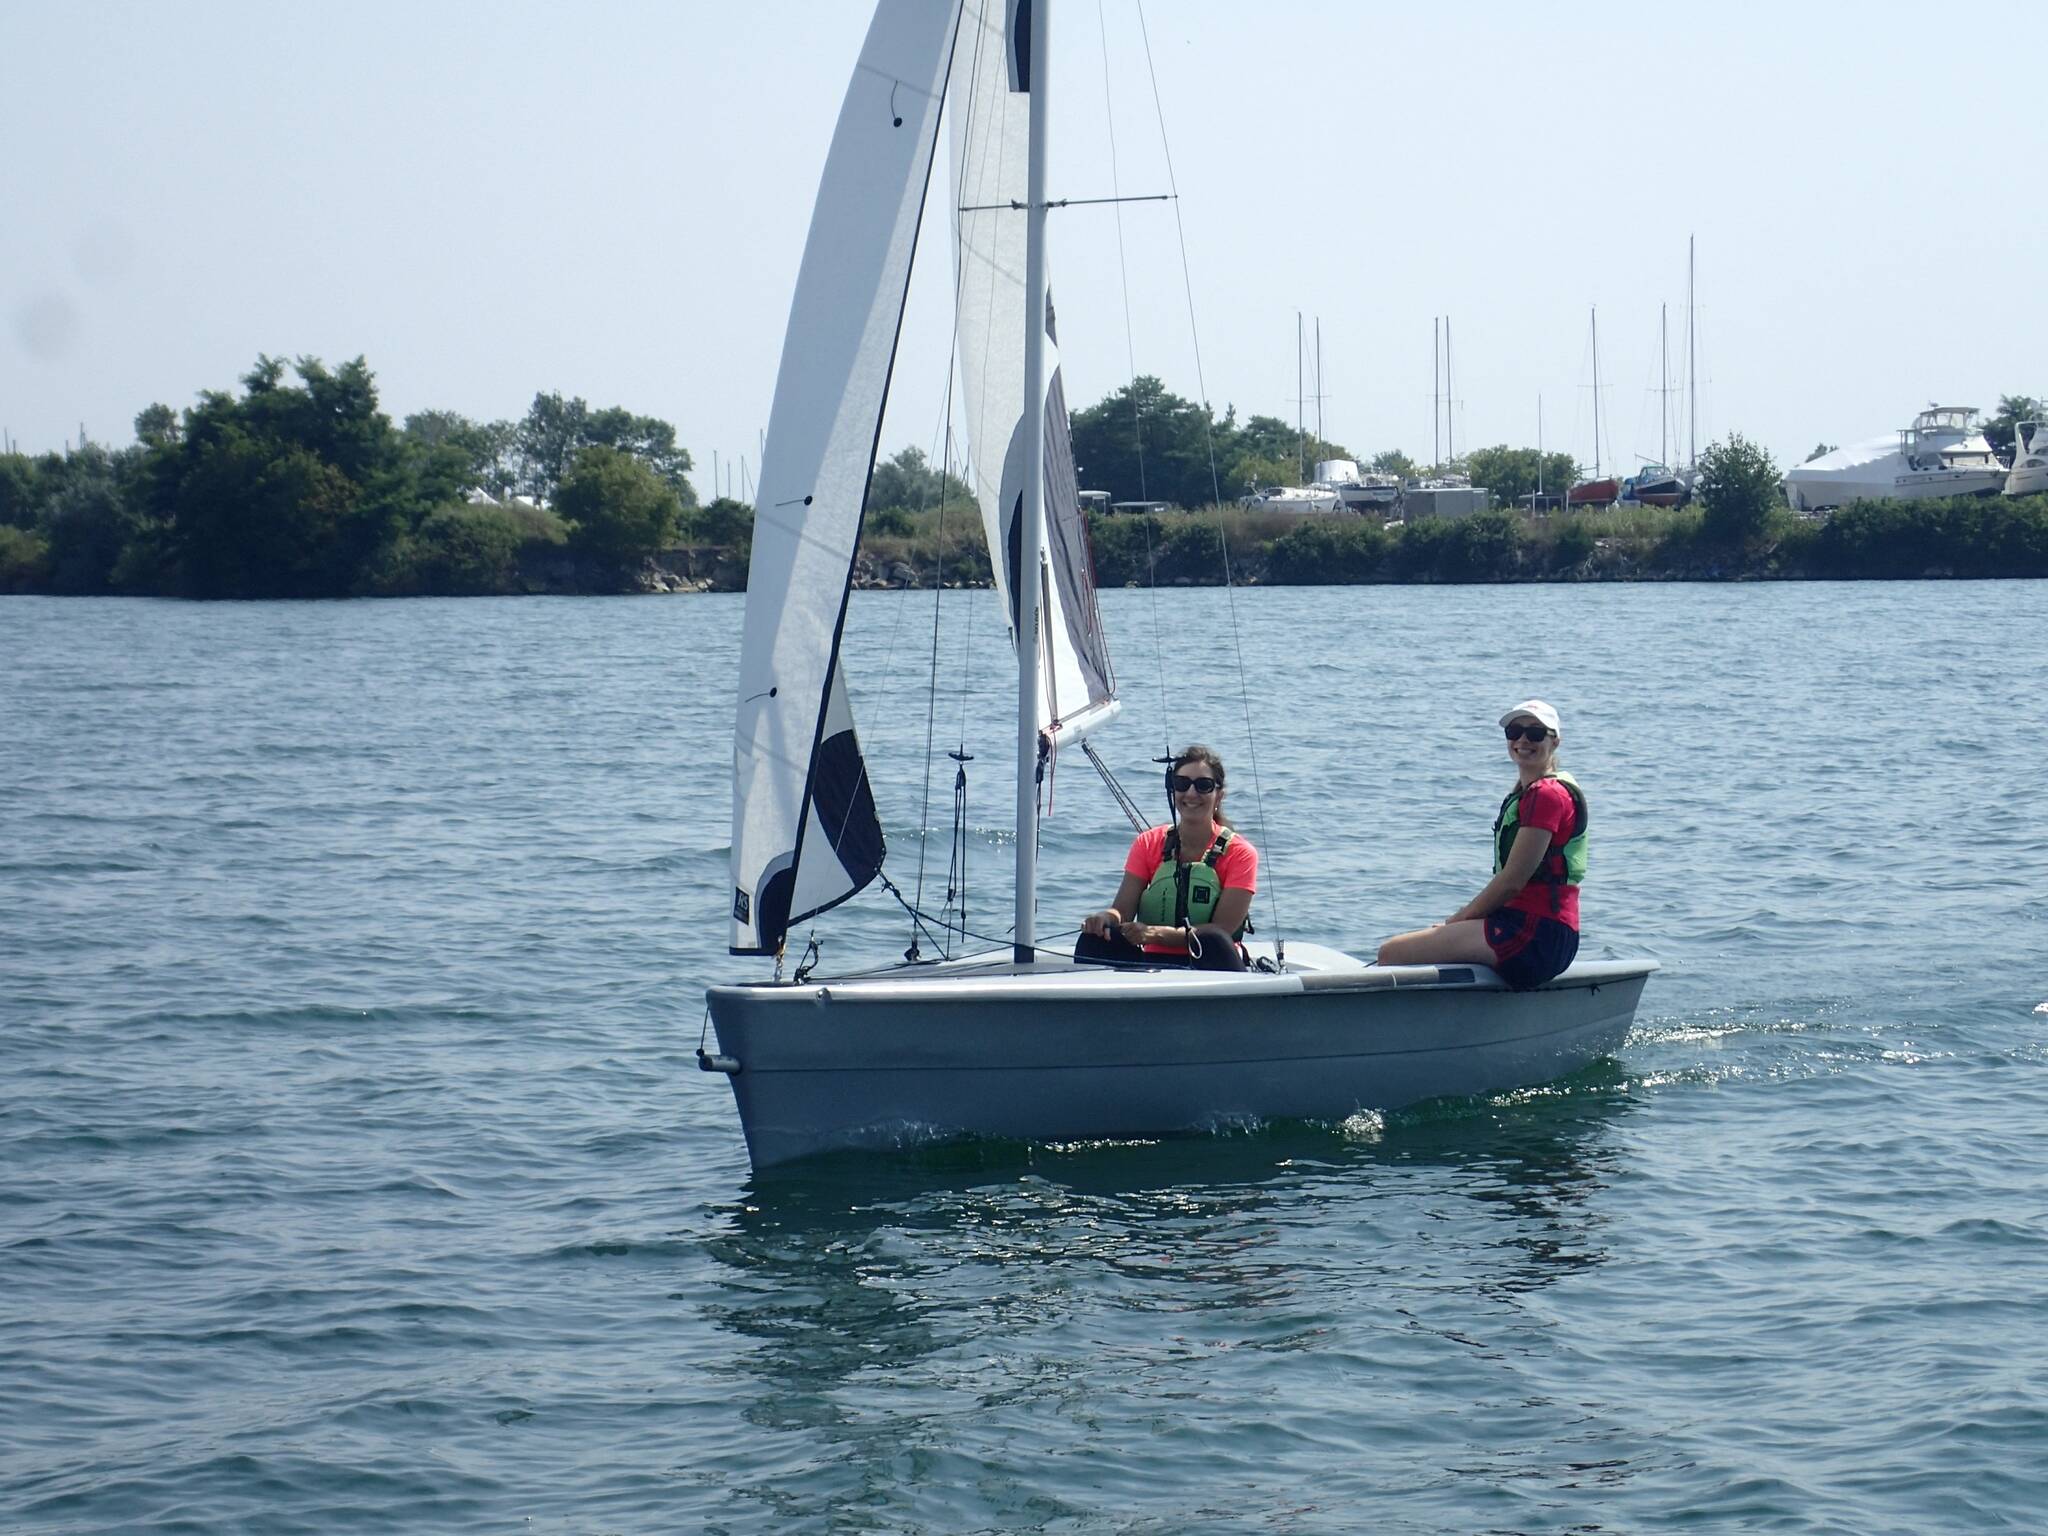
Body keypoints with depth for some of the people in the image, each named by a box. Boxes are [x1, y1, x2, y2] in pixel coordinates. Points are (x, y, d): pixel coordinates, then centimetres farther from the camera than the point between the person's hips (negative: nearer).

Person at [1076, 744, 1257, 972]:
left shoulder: (1239, 853, -1)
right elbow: (1123, 909, 0)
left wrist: (1157, 933, -27)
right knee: (1094, 940, -26)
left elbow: (1222, 930, -12)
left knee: (1212, 942, -38)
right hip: (1152, 965, 2)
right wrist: (1106, 917, -26)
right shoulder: (1148, 844, 10)